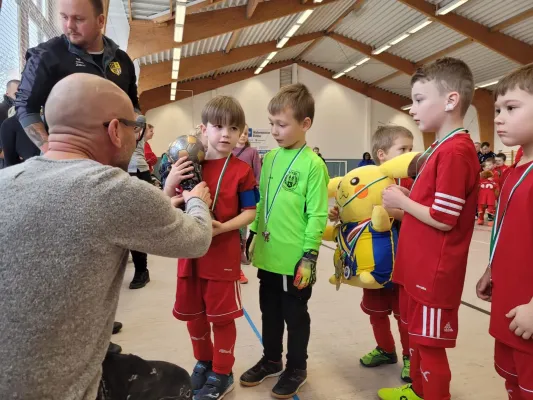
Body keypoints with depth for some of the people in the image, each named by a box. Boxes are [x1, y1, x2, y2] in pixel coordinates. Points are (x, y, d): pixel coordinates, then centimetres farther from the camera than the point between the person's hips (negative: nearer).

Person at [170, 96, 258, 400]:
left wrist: (223, 227, -24)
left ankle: (222, 375, 29)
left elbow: (250, 212, -7)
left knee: (221, 316, 8)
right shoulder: (189, 164, 2)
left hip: (223, 255, -4)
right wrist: (171, 182, -13)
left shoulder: (241, 170, -8)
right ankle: (203, 362, 42)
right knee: (192, 314, 17)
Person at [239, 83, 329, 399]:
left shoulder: (312, 164, -14)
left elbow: (317, 215, -14)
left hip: (295, 259, -6)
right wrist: (254, 236, 13)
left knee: (295, 315, 13)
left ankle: (297, 368, 35)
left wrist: (309, 256, -14)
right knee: (270, 311, 21)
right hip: (268, 255, 6)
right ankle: (271, 360, 42)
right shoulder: (270, 157, 5)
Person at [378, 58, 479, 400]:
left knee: (431, 344, 6)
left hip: (434, 273, -10)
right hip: (420, 268, 10)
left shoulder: (456, 151, -19)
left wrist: (401, 201, -11)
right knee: (417, 336, 24)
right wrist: (406, 197, 1)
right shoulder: (443, 148, 12)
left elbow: (443, 219, -22)